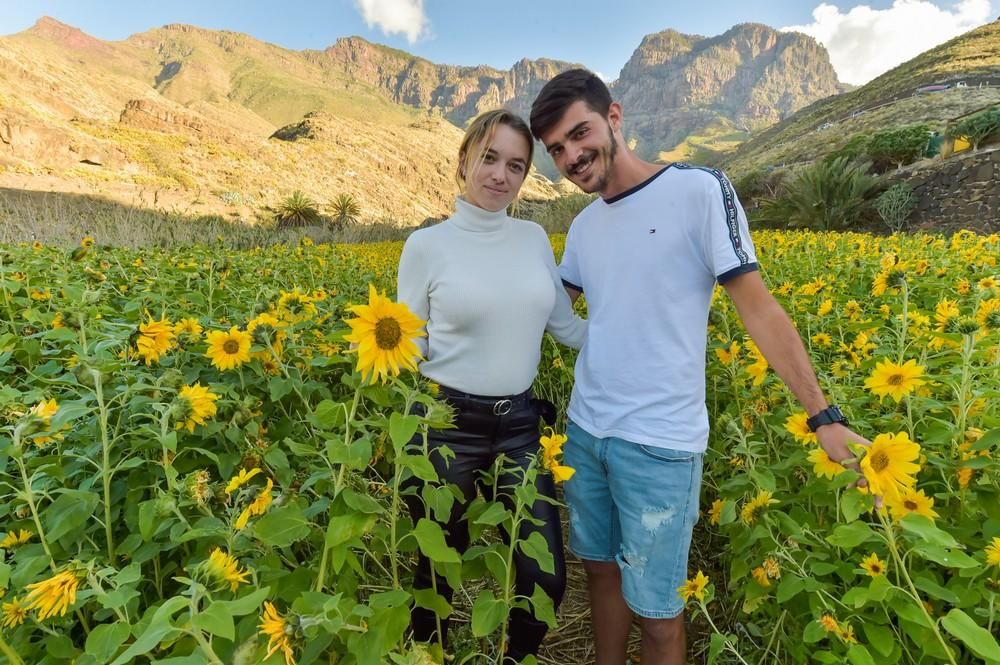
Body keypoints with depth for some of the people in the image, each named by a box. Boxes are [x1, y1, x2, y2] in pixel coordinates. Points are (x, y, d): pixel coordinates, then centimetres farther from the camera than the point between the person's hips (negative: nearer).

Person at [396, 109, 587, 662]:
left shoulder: (535, 239, 4)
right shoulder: (427, 244, -6)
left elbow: (567, 327, 10)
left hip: (519, 422, 4)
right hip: (449, 422, -3)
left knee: (546, 578, 11)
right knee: (437, 571, 16)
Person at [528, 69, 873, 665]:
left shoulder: (700, 190, -10)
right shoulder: (584, 226, 7)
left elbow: (758, 307, -10)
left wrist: (825, 415, -12)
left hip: (660, 442, -5)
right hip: (585, 429, 6)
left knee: (655, 605, 9)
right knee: (601, 568, 21)